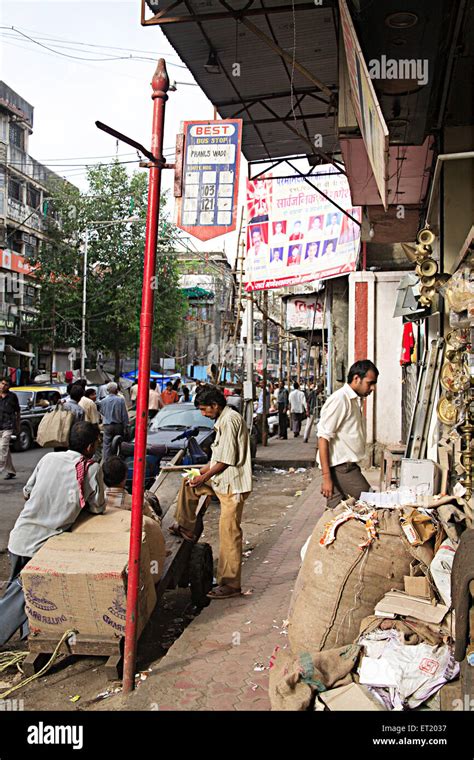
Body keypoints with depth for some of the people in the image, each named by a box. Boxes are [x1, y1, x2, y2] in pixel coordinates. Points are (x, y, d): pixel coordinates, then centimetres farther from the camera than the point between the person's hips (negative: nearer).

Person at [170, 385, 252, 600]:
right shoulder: (224, 420, 15)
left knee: (229, 534, -6)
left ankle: (231, 585, 2)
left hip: (233, 485, -10)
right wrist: (203, 470, 15)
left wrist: (204, 477, -11)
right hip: (223, 480, 10)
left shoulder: (229, 420, -17)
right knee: (188, 484, 21)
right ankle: (185, 528, 29)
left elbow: (227, 459, -20)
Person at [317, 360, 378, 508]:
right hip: (340, 467, -9)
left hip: (349, 466, 9)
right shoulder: (339, 400, -13)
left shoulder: (356, 400, 16)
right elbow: (323, 438, -17)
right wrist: (326, 477, -20)